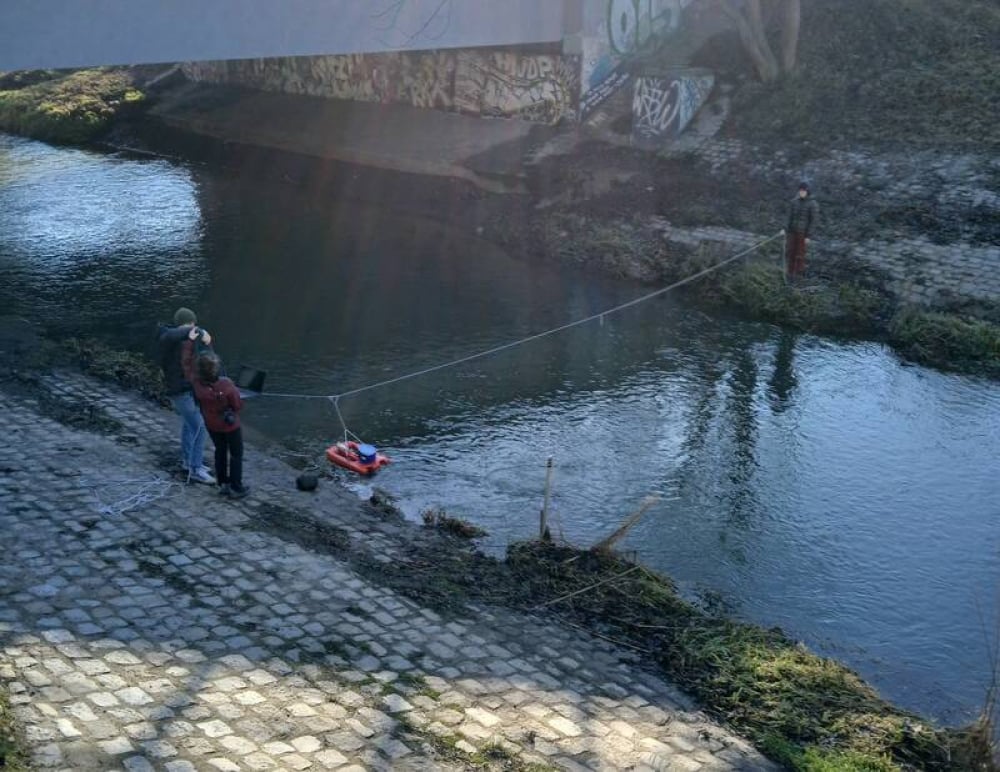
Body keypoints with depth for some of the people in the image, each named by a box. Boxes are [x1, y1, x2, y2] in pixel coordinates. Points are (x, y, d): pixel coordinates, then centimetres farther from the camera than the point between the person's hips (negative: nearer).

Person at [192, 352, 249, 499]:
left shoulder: (198, 384, -22)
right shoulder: (226, 385, -33)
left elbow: (198, 402, -4)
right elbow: (238, 405, -20)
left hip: (212, 425, 4)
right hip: (230, 425, -4)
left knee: (220, 451, 24)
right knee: (236, 454, 14)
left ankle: (223, 484, 33)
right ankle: (236, 488, 19)